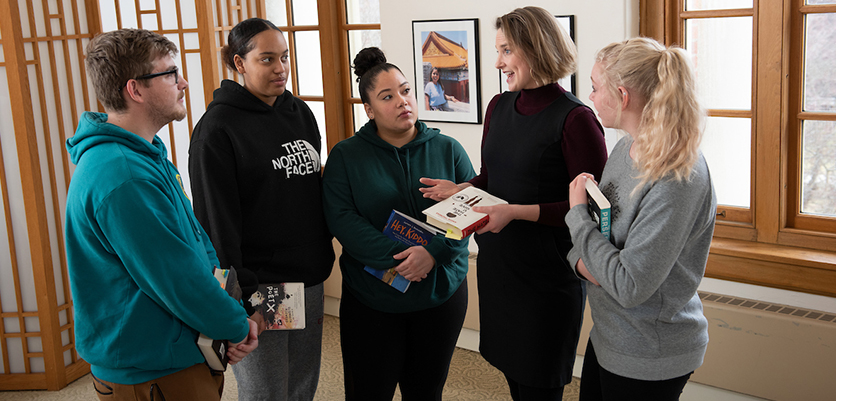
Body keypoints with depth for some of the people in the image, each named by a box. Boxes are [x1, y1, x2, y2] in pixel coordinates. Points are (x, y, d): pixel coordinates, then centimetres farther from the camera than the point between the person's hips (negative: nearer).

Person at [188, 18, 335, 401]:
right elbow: (217, 222, -15)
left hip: (310, 277, 7)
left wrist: (324, 256, 14)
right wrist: (238, 302, -18)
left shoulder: (300, 113, 9)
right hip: (259, 284, -6)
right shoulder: (217, 128, -12)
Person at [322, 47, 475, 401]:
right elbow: (341, 218, -12)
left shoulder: (447, 150, 3)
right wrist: (397, 258, -23)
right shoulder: (346, 156, -1)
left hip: (440, 293, 2)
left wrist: (433, 252, -21)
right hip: (371, 297, -1)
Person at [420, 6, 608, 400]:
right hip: (496, 264, 7)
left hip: (546, 275, -6)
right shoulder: (499, 106, 6)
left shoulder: (575, 119, -17)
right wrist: (459, 188, -4)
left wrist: (519, 212, -23)